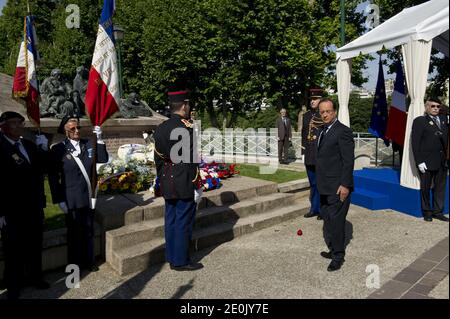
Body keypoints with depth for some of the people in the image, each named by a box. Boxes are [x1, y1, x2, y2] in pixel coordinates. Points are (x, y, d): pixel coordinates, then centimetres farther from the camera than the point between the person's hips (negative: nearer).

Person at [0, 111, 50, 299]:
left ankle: (34, 277, 38)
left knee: (35, 246, 20)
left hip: (34, 207, 6)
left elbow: (42, 169, 5)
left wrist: (43, 150, -11)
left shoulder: (30, 145, 5)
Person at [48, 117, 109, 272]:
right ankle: (74, 264, 27)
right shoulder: (58, 149, -7)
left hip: (89, 197, 3)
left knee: (88, 230, 16)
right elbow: (53, 177, -5)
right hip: (71, 200, -3)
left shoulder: (88, 144, 2)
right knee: (74, 233, 10)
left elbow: (103, 159, -7)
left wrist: (99, 140, -16)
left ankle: (88, 261, 33)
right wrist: (59, 200, -9)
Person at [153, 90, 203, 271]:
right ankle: (181, 261, 13)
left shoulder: (160, 128, 8)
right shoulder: (187, 129, -16)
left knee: (171, 220, 15)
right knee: (184, 222, 3)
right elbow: (191, 160, -17)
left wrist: (162, 180, 19)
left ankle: (171, 257, 27)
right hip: (184, 184, -8)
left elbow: (158, 158, 12)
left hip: (167, 184, 8)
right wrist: (196, 185, -11)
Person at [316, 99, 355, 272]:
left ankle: (338, 256, 14)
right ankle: (333, 250, 31)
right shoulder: (323, 131, 14)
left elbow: (349, 160, -16)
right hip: (325, 187, 9)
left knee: (336, 221, -1)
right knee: (327, 220, 16)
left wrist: (344, 185, -20)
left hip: (338, 187, -8)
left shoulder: (343, 131, -13)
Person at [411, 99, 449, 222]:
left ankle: (438, 211, 21)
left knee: (440, 187, 10)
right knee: (425, 188, 6)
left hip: (442, 161, 5)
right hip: (427, 161, -5)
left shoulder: (443, 119, 15)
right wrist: (419, 161, -14)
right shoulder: (419, 121, -3)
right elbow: (415, 143, -8)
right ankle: (427, 212, 19)